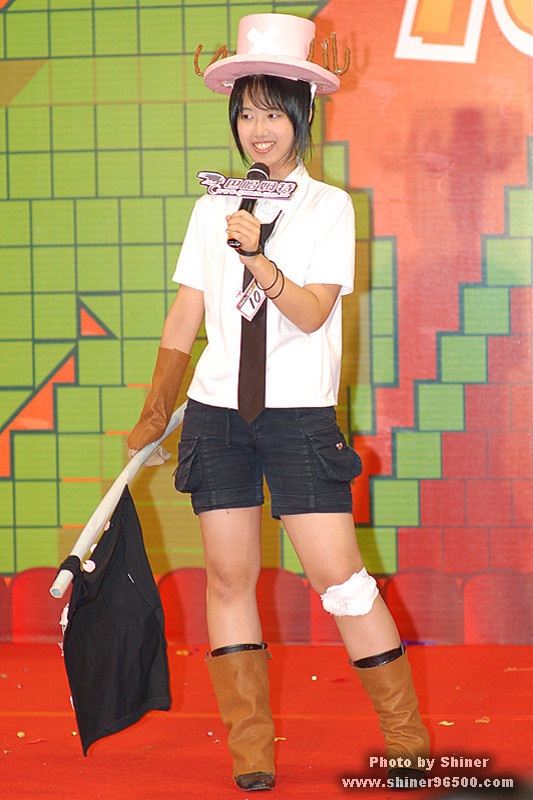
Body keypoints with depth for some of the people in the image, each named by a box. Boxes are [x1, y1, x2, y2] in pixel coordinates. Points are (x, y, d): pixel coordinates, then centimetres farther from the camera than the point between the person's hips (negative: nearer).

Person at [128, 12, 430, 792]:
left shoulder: (329, 206, 0)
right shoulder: (214, 207, 9)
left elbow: (312, 312, -10)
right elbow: (186, 316, 12)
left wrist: (257, 255, -23)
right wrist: (156, 413, 12)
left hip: (300, 413, -3)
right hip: (218, 410, 3)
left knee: (338, 575, -6)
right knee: (229, 577, 2)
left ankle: (407, 741, 5)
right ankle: (250, 751, 10)